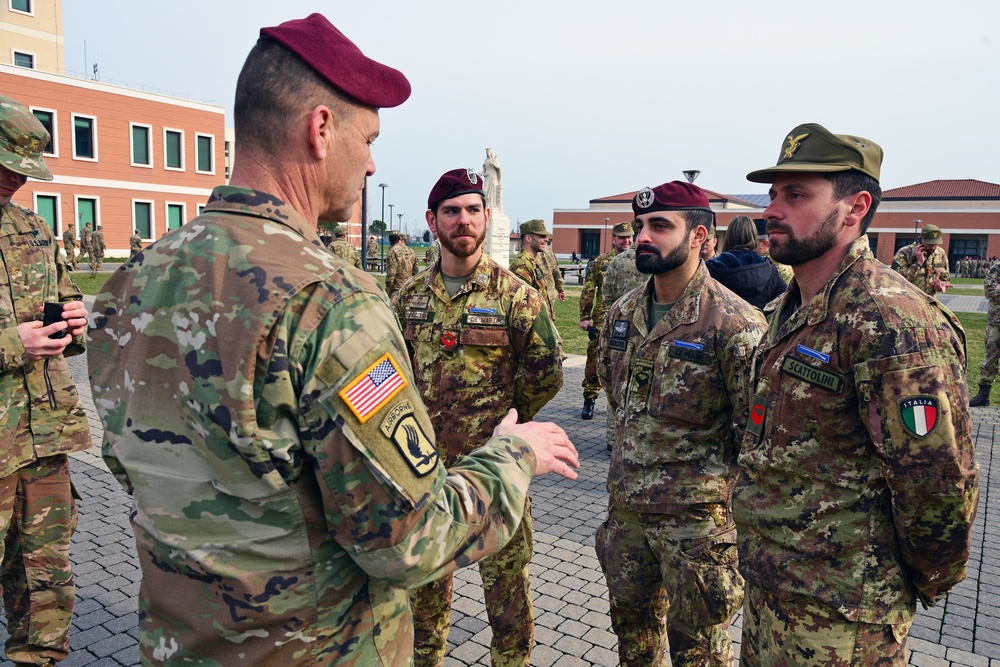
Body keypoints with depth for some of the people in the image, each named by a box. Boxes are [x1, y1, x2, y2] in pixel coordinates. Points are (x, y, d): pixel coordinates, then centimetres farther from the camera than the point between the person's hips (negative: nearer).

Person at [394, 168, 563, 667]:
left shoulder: (515, 296, -10)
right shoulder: (411, 297, 3)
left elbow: (546, 375, -6)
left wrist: (503, 417, 1)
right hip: (426, 462, 4)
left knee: (505, 574, 8)